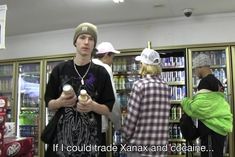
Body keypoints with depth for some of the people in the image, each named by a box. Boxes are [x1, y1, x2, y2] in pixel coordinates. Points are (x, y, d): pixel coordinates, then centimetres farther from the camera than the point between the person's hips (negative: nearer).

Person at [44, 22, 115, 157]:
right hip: (61, 137, 1)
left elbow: (108, 109, 2)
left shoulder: (101, 73, 1)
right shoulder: (60, 70, 3)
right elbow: (49, 104, 8)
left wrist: (93, 106, -17)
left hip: (90, 139, 0)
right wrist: (60, 102, -12)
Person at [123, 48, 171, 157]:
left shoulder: (140, 85, -11)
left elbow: (131, 117, -12)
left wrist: (127, 137, 1)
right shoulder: (166, 87, 6)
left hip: (140, 146, -5)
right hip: (161, 146, 5)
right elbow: (163, 117, 9)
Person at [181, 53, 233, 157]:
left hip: (211, 128, -10)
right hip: (218, 127, 10)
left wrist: (185, 102, -4)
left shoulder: (205, 82, -15)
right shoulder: (216, 81, 15)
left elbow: (198, 107, -21)